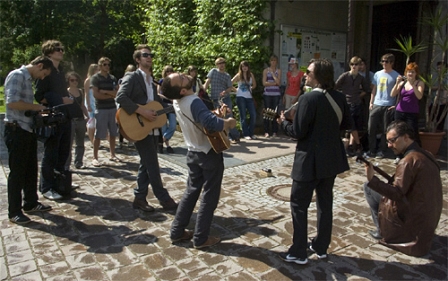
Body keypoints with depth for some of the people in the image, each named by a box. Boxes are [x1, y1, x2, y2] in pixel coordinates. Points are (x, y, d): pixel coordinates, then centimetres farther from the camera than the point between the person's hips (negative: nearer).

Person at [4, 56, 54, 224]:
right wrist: (36, 107, -13)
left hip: (28, 130, 9)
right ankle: (14, 211, 11)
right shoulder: (16, 76, -13)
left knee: (31, 170, 15)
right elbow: (12, 102, -24)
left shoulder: (28, 79, 16)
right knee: (17, 172, -1)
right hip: (16, 130, -9)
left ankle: (30, 203, 28)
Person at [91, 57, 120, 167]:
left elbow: (117, 93, 1)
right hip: (101, 109, -5)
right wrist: (111, 95, -6)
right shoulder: (95, 78, -2)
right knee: (98, 135, -5)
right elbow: (96, 94, -12)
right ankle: (95, 158, 1)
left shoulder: (113, 78, 14)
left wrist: (105, 91, -11)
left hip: (113, 108, 5)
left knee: (113, 133, 9)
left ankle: (112, 155, 20)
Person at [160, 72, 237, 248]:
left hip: (193, 152, 8)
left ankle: (177, 232, 26)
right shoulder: (193, 102, -28)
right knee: (209, 196, 5)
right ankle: (201, 238, 15)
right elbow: (212, 124, -41)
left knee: (191, 191, 19)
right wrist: (229, 122, -22)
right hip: (209, 153, -8)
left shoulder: (177, 101, 1)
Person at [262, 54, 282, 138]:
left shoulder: (279, 71, 11)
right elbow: (264, 83, -1)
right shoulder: (266, 70, 9)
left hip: (276, 94, 1)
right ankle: (266, 132, 2)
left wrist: (272, 73, -3)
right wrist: (274, 83, -4)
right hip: (267, 94, 0)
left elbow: (278, 82, -3)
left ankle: (274, 132, 4)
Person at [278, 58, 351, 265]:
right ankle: (321, 247, 31)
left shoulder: (308, 98, -20)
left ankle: (299, 253, 13)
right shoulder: (339, 97, 3)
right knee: (325, 203, 17)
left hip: (310, 161, -8)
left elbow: (298, 132, -20)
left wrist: (283, 122, -2)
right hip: (332, 158, 8)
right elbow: (346, 124, 13)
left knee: (299, 205, 5)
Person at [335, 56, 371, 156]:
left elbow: (367, 89, 19)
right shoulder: (345, 75, -5)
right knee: (352, 127, -5)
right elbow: (335, 87, -4)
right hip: (347, 104, -4)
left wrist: (360, 95, 6)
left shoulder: (361, 78, 6)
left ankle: (351, 146, 14)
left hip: (357, 104, 4)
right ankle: (358, 146, 9)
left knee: (356, 127, 5)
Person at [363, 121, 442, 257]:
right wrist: (393, 179, 10)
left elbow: (397, 193, -25)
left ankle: (383, 231, 6)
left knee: (368, 187, -3)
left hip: (412, 219, -9)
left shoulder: (409, 160, -21)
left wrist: (372, 179, -30)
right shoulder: (426, 155, 7)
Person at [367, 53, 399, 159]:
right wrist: (371, 102, 8)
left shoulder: (396, 76, -2)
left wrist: (396, 105, -10)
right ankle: (372, 150, 11)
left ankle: (381, 151, 11)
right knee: (371, 127, 2)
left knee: (384, 130, 2)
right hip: (376, 105, 4)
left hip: (388, 106, -4)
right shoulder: (378, 74, 11)